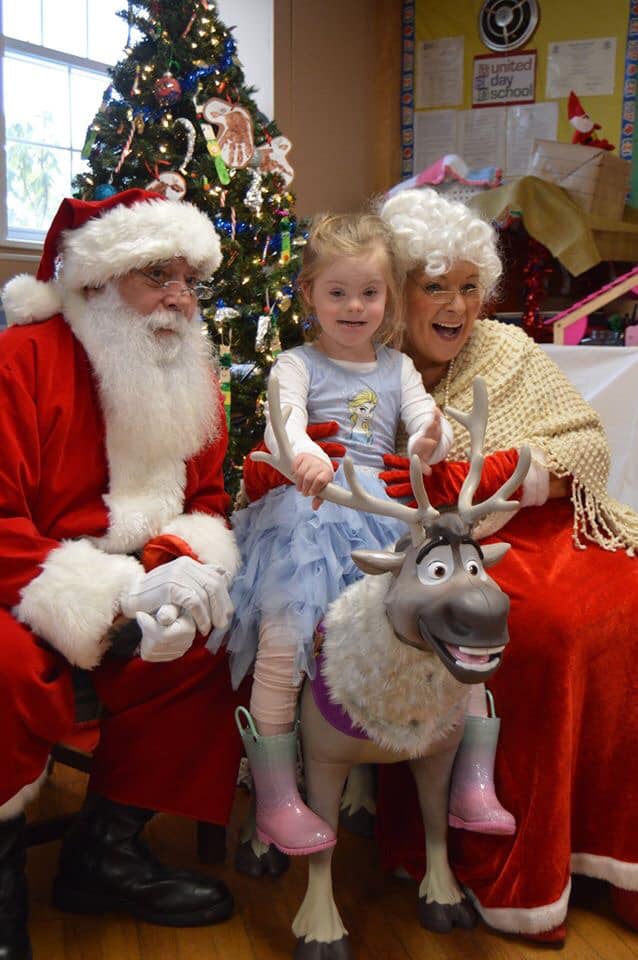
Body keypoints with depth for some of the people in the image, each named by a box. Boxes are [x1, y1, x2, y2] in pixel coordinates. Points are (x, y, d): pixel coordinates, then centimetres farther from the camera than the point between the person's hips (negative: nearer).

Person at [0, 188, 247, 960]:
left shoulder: (190, 376, 6)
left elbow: (206, 499, 8)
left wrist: (188, 569, -16)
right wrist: (115, 595, -27)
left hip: (124, 595, 7)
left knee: (206, 649, -14)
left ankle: (106, 848, 5)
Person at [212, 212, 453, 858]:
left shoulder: (397, 367, 21)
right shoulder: (298, 364, 7)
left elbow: (428, 425, 7)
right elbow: (283, 422, -14)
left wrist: (431, 444, -20)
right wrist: (305, 455, -39)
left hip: (384, 511, 4)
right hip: (310, 508, -4)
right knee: (284, 639, -21)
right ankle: (275, 798, -6)